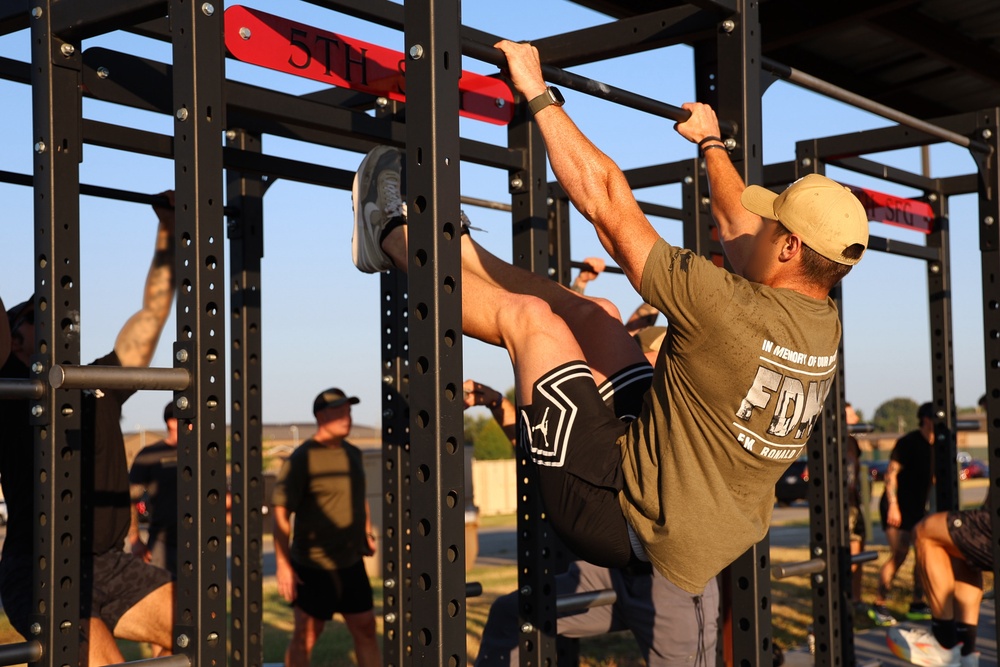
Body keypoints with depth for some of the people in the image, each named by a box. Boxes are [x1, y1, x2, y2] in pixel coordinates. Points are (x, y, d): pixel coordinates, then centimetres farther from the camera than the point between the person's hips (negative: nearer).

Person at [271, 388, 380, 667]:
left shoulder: (353, 453, 10)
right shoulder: (302, 458, -12)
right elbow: (280, 512, -15)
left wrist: (367, 532, 16)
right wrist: (283, 564, -20)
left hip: (352, 563, 7)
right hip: (313, 567, -6)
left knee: (365, 628, 9)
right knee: (305, 637, 3)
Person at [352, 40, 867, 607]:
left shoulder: (730, 310, -28)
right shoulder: (825, 325, -4)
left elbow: (605, 201, -21)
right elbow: (738, 223, 16)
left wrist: (539, 93, -11)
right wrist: (711, 142, 31)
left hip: (629, 522, -8)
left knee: (528, 316, -5)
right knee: (594, 312, 13)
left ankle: (398, 238, 17)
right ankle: (445, 244, 27)